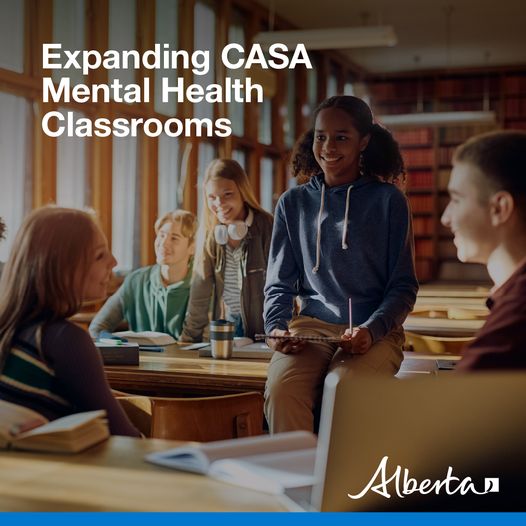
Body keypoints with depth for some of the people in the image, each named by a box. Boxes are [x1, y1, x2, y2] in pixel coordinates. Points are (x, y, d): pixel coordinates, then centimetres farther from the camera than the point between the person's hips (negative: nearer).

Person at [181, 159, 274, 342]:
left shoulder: (266, 227, -10)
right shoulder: (211, 234, 3)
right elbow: (200, 290, 6)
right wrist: (188, 339, 4)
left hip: (260, 333, -4)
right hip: (225, 326, 4)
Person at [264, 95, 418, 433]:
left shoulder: (388, 200, 5)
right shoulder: (294, 203, 13)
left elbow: (404, 286, 4)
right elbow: (279, 284, 14)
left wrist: (371, 330, -14)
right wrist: (276, 327, -7)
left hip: (375, 331, -2)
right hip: (311, 327, 2)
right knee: (281, 390, -31)